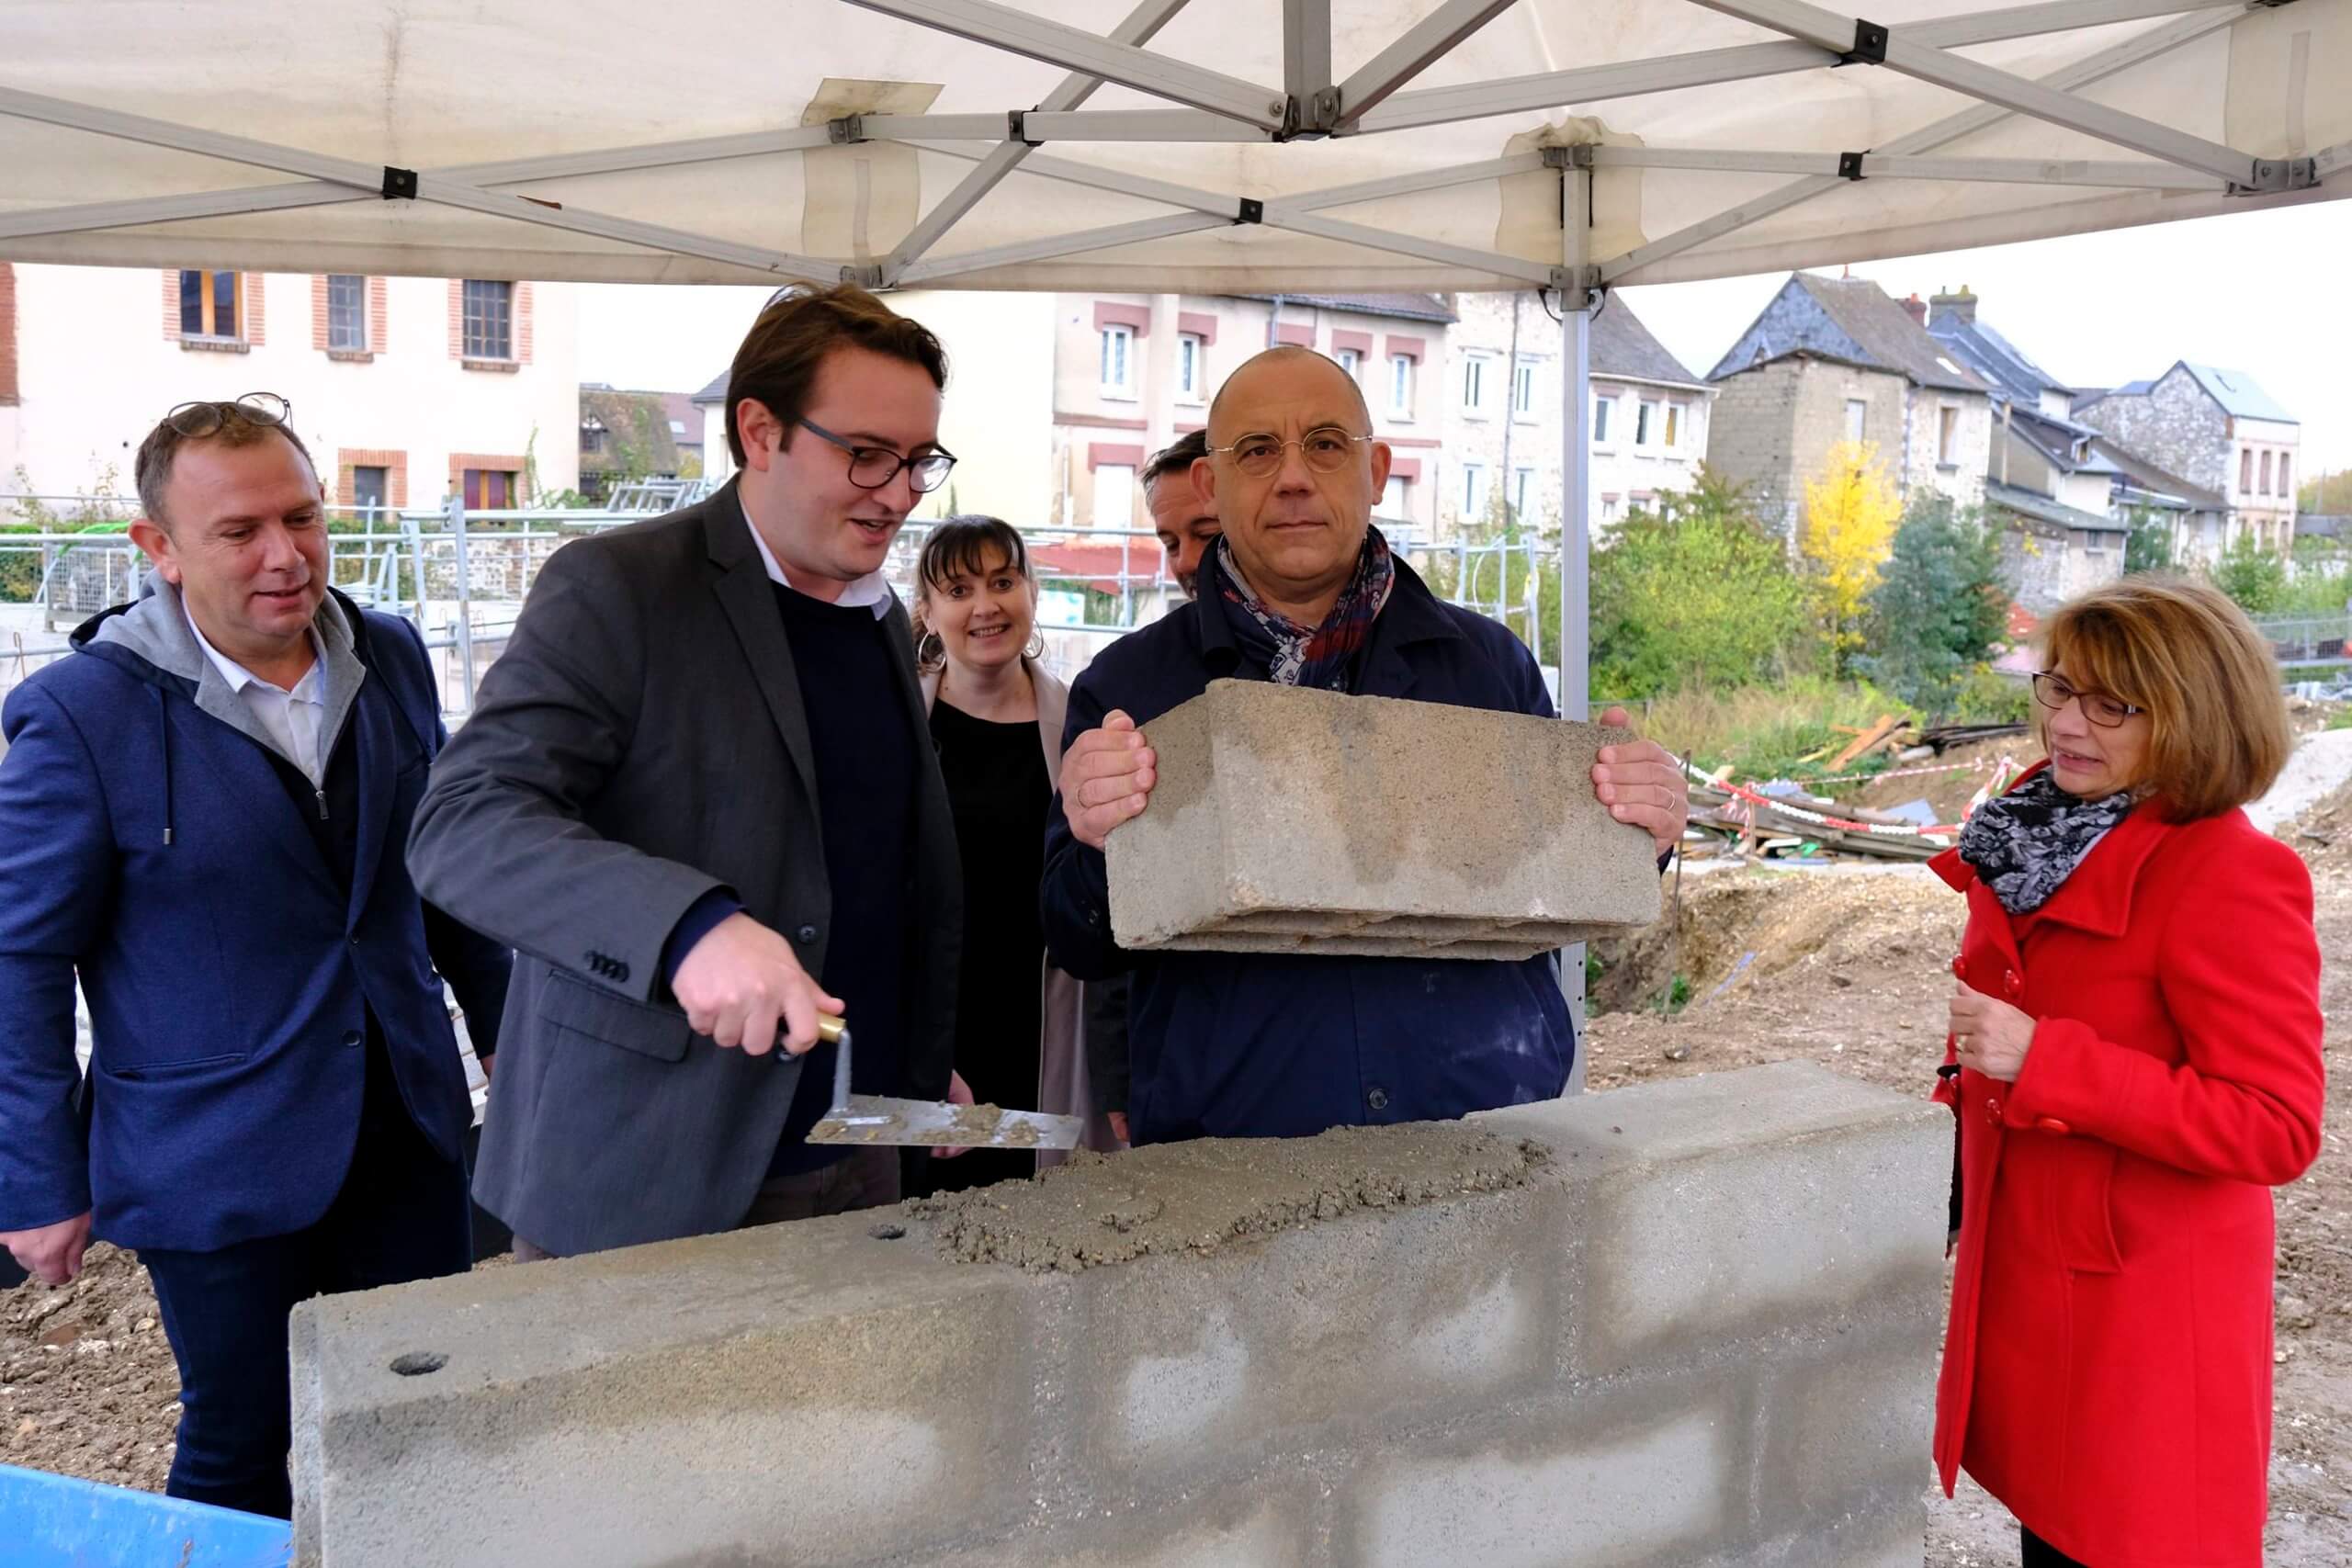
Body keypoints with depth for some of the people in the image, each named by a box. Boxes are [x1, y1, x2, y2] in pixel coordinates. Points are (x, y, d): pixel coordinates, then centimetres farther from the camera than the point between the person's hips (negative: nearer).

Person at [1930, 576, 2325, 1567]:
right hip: (2023, 1269, 7)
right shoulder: (2041, 831, 5)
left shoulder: (2232, 876, -19)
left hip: (2144, 1305, -7)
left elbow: (2278, 1128, -23)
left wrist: (2045, 1062, -28)